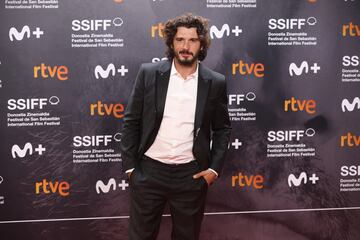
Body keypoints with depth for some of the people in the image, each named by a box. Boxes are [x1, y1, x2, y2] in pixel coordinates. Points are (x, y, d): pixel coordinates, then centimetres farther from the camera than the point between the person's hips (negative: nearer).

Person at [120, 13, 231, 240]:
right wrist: (129, 165, -2)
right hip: (149, 170, 0)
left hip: (191, 174, 1)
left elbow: (222, 128, 8)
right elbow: (131, 121, 1)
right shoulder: (149, 73, -2)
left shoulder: (215, 82, 0)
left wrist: (215, 168, -1)